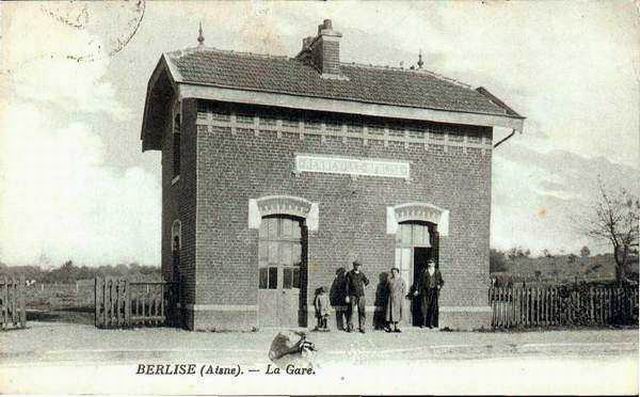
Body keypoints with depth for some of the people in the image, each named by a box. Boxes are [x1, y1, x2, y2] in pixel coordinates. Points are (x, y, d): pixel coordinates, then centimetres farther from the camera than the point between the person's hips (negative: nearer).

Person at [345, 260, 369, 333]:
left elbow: (367, 281, 29)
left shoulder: (361, 274, 10)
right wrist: (347, 296, -6)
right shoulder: (350, 274, 1)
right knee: (351, 311, -3)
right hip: (352, 295, -3)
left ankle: (361, 327, 5)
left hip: (361, 295, 3)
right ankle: (349, 327, 4)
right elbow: (347, 285, -1)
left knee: (361, 311, 0)